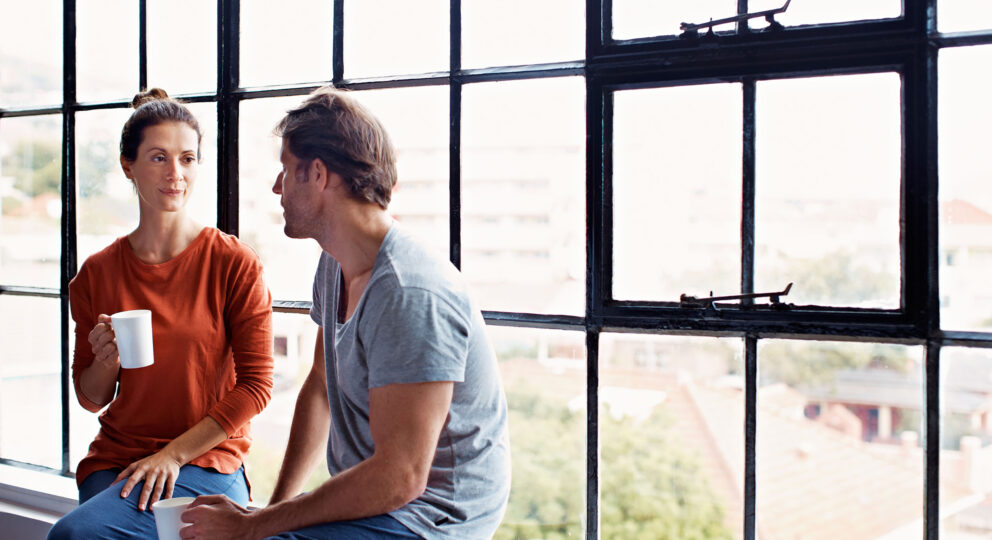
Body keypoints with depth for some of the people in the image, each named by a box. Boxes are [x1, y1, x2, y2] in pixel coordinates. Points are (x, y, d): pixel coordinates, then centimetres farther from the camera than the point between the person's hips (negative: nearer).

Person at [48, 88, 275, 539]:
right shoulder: (96, 274, 4)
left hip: (208, 461, -3)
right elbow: (91, 398, 11)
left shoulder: (235, 264, -6)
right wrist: (106, 362, -12)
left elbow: (256, 384, -6)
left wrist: (175, 454, -11)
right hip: (116, 457, 3)